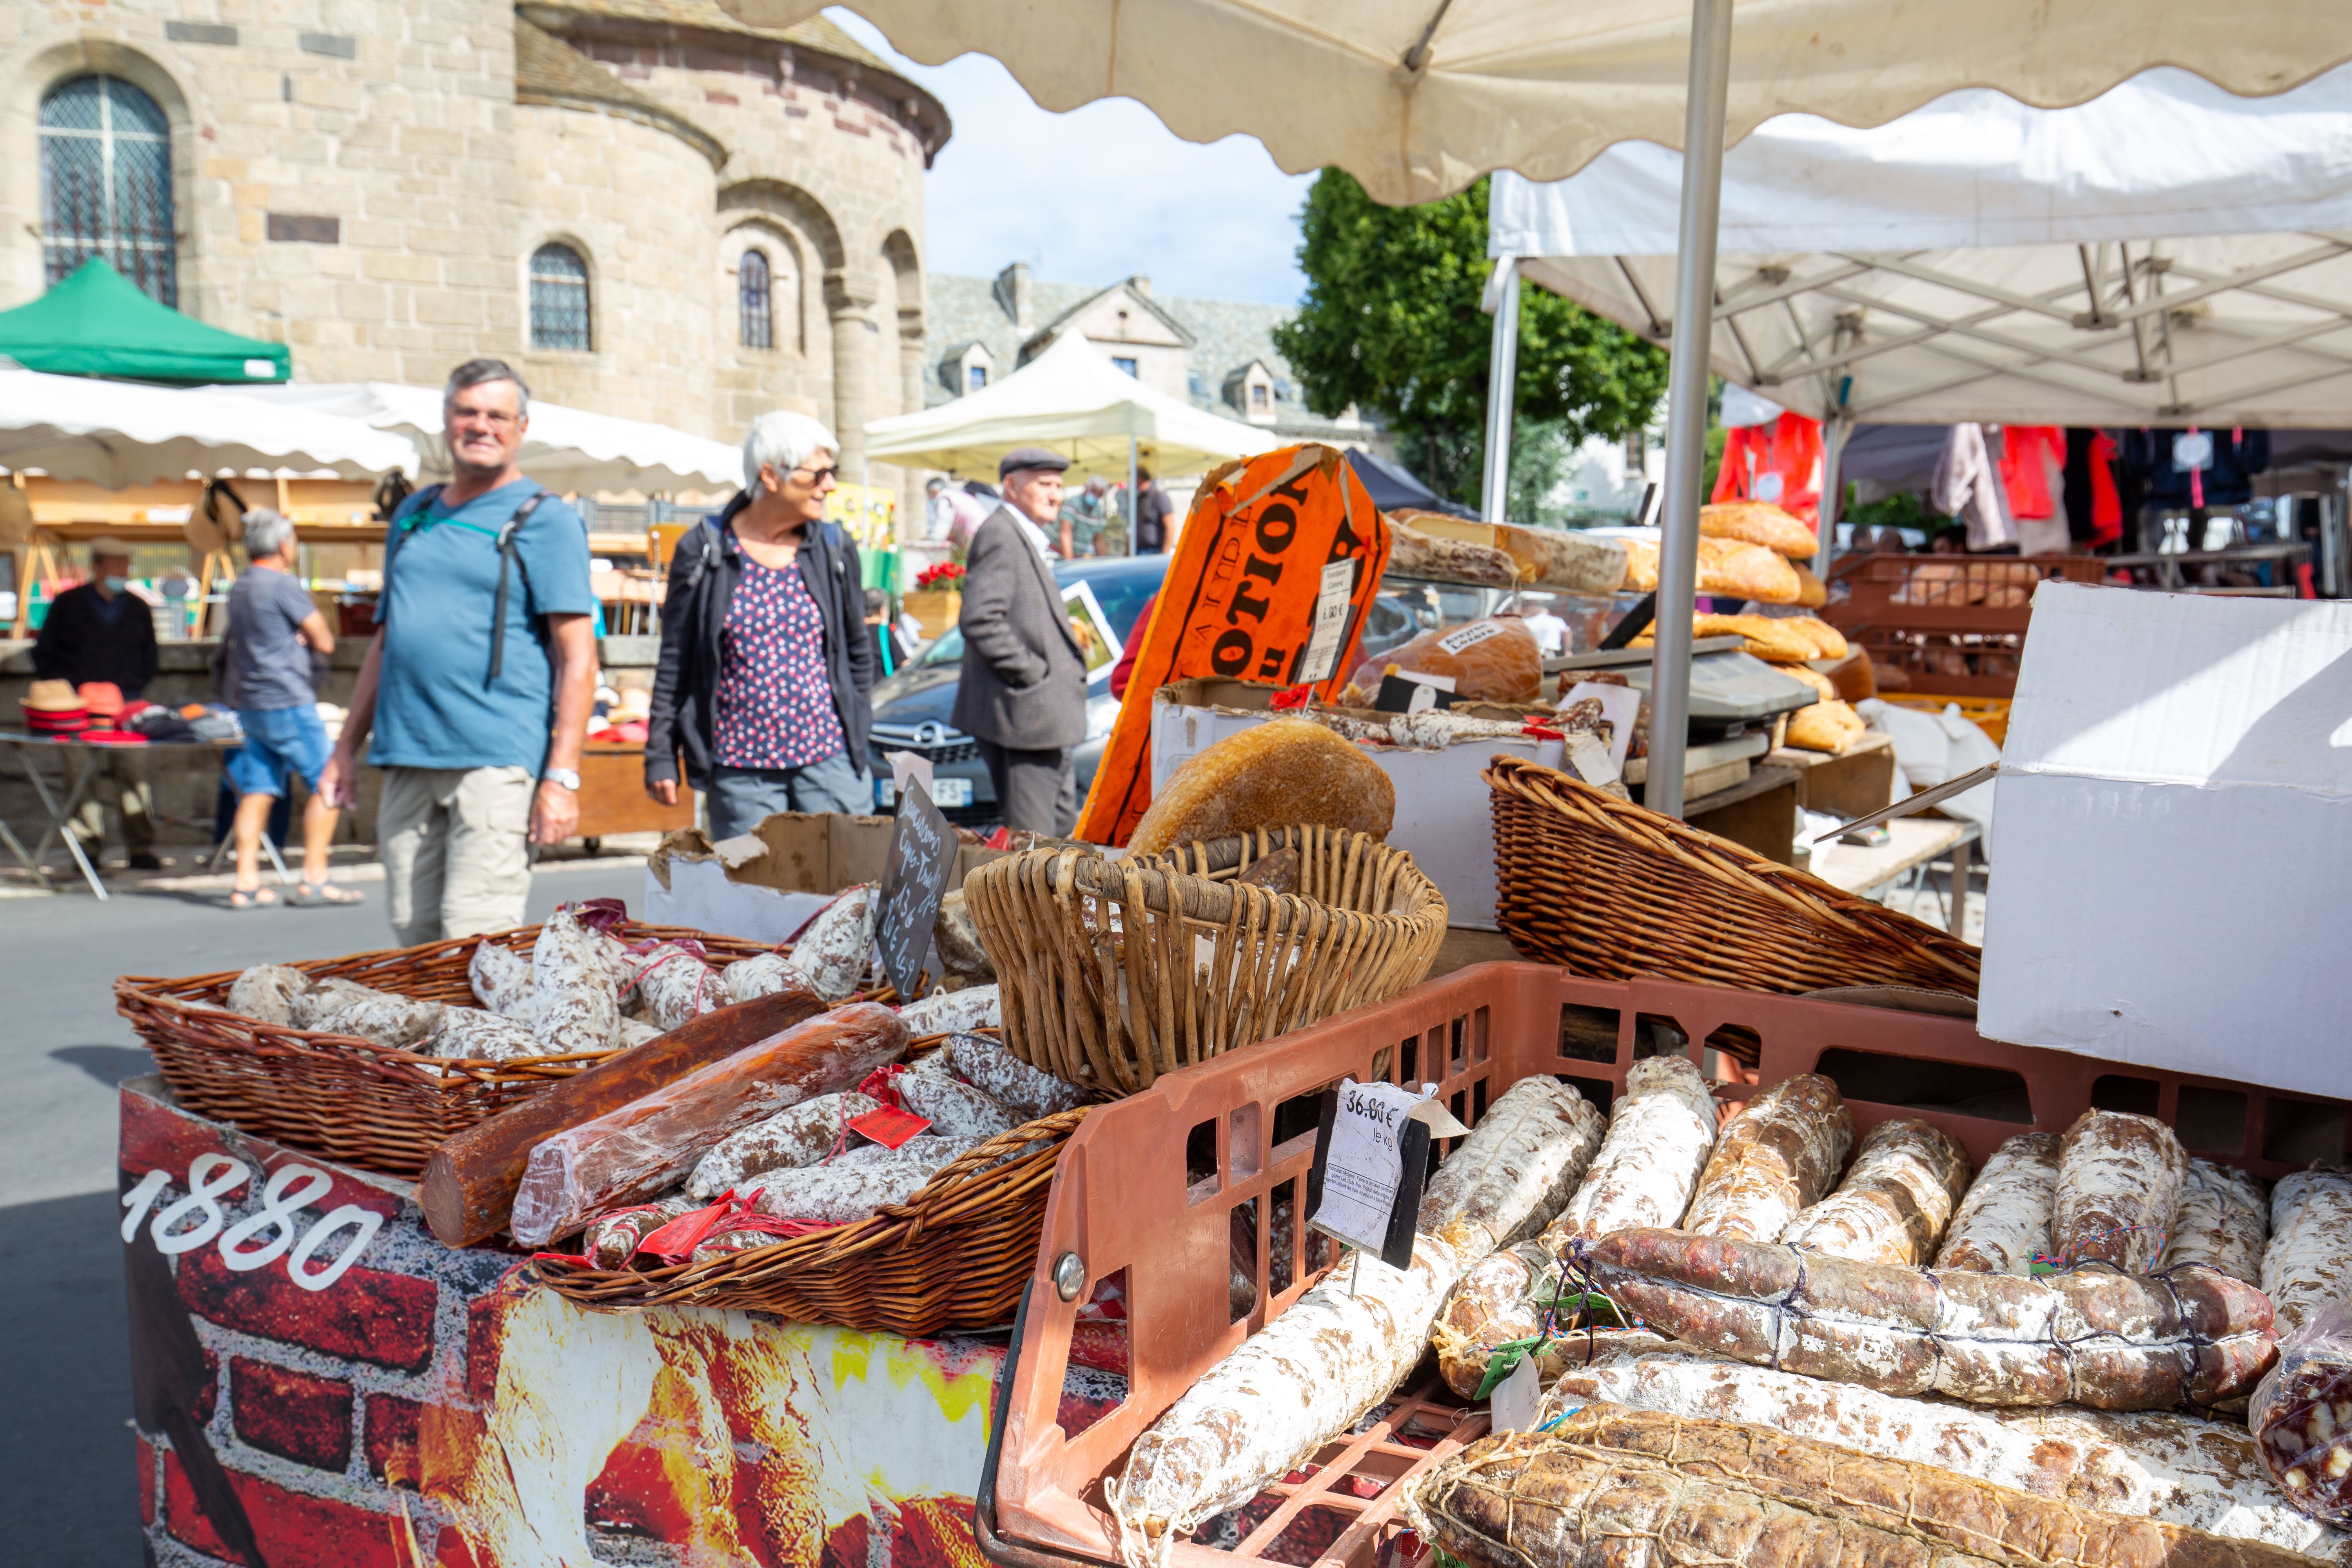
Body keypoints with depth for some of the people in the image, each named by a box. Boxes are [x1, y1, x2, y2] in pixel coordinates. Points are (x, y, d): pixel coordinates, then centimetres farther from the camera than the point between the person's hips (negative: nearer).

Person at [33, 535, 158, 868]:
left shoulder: (137, 609, 13)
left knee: (133, 770, -6)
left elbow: (149, 657, 21)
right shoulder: (68, 605, 7)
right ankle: (87, 850, 3)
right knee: (86, 774, -4)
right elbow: (43, 654, 10)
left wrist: (135, 688, 7)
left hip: (126, 705, 1)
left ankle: (141, 850, -1)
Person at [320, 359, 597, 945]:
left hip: (496, 760, -6)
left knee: (476, 939, -10)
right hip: (406, 760, 6)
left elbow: (577, 658, -6)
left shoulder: (546, 520, 0)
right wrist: (346, 749, 19)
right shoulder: (412, 515, 19)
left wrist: (562, 776, -14)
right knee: (413, 932, 8)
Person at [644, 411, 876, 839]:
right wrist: (660, 755, 2)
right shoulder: (704, 551, 0)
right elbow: (674, 662, 4)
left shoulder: (836, 550, 7)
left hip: (829, 758, 2)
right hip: (739, 767, -1)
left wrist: (858, 739, 12)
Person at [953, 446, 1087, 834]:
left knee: (1065, 830, 16)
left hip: (1047, 725, 11)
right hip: (1025, 717, -11)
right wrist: (1032, 672, -19)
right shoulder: (1000, 534, -12)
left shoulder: (1026, 539, 21)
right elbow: (979, 619, -23)